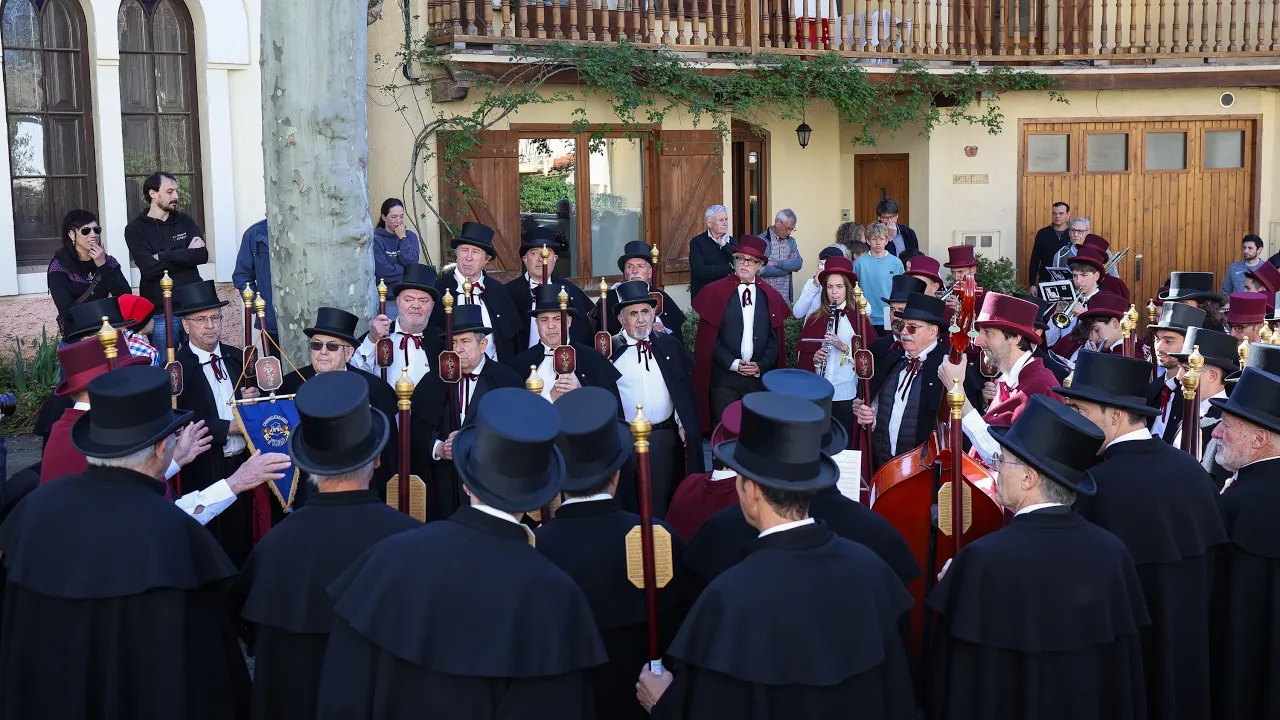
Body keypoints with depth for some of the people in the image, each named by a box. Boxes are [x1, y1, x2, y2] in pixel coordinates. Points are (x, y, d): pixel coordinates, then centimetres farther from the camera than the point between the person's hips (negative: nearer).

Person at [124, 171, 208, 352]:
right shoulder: (135, 228, 0)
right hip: (160, 313, -3)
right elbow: (149, 268, -14)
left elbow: (202, 255, -5)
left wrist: (165, 256, -11)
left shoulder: (185, 221, 10)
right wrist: (185, 255, -7)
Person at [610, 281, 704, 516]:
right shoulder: (609, 350, -2)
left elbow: (685, 390, 8)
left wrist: (684, 425, 1)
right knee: (629, 501, 6)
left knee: (663, 501, 11)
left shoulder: (671, 346, 7)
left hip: (665, 437, 2)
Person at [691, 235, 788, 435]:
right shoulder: (715, 292, 0)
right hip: (724, 377, -2)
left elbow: (775, 338, 8)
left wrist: (761, 366, -6)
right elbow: (708, 338, -3)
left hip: (760, 378, 3)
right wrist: (732, 364, -11)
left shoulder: (770, 296, 9)